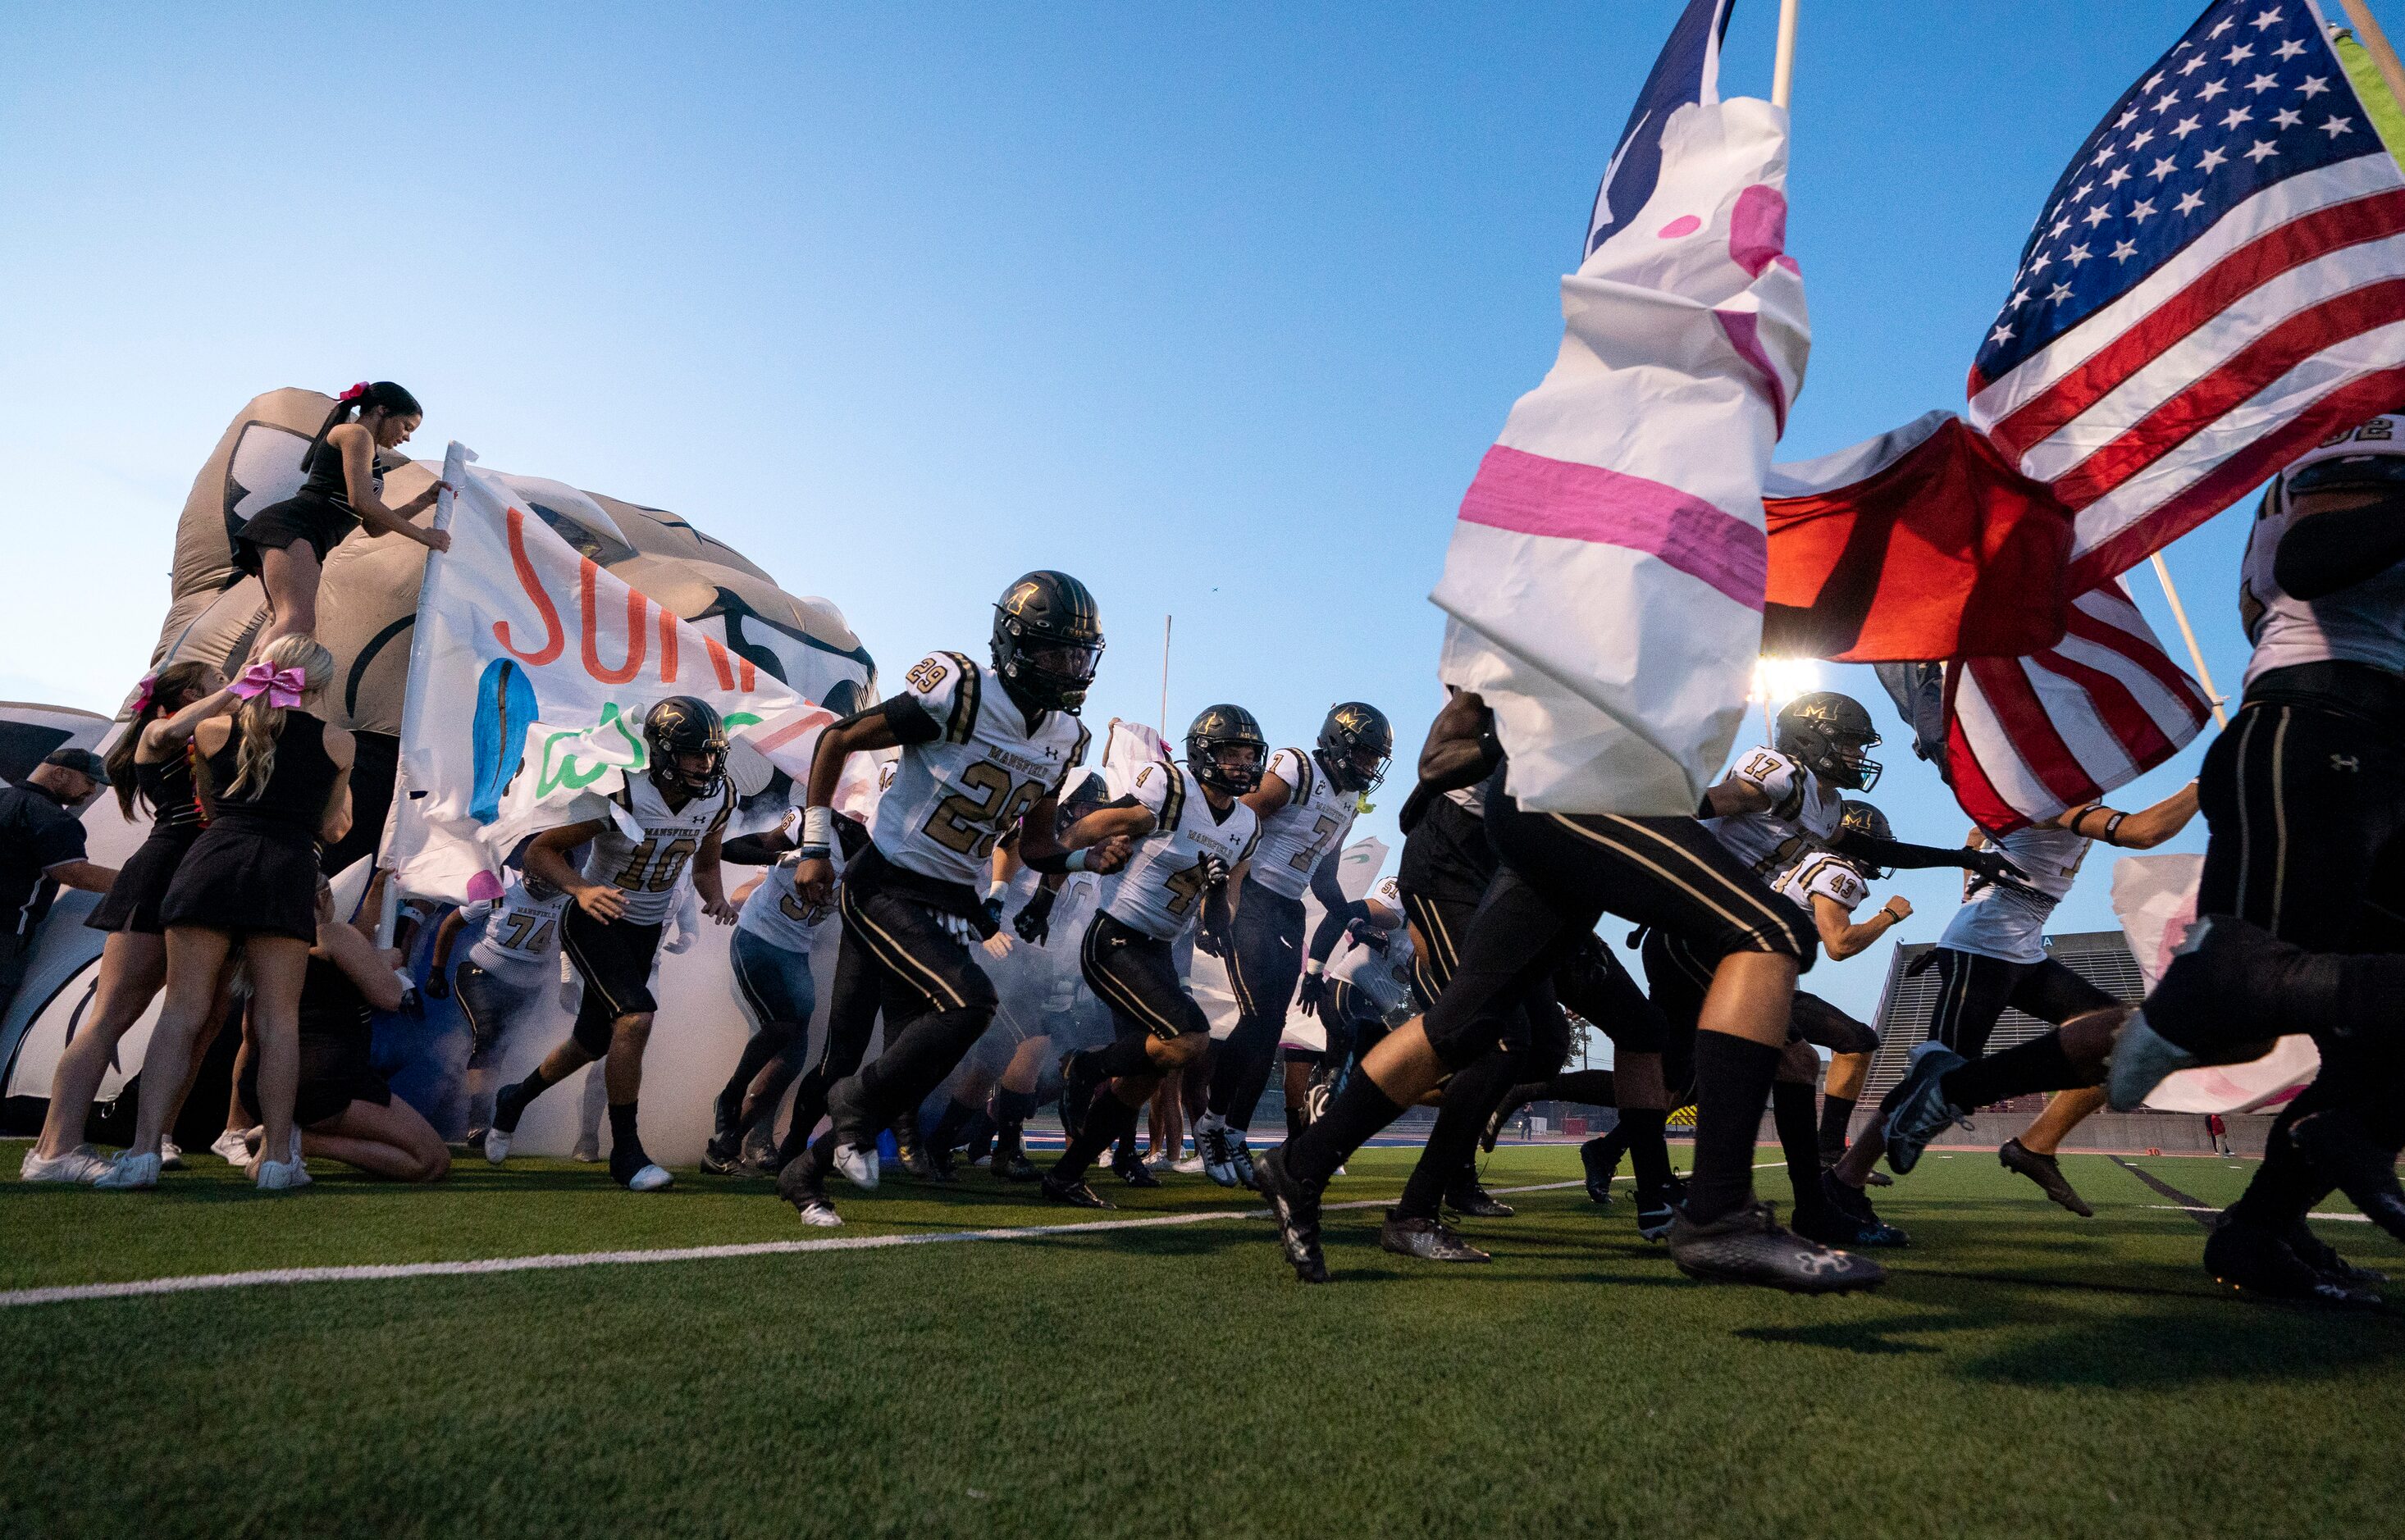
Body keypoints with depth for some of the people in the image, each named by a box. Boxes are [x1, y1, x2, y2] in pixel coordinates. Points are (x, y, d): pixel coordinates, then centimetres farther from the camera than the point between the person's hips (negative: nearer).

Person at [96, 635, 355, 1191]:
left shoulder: (212, 729, 14)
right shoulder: (335, 741, 10)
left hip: (212, 861, 1)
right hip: (286, 872, -1)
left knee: (181, 1012, 4)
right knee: (277, 1019, 0)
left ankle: (143, 1150, -3)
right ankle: (277, 1157, 0)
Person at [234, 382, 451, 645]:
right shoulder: (356, 434, 2)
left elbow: (373, 525, 29)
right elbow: (361, 502, -10)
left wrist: (426, 499, 26)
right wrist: (422, 536, -5)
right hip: (290, 527, -11)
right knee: (299, 622, -32)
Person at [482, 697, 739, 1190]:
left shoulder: (717, 798, -10)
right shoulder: (619, 795, -26)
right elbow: (540, 851, -20)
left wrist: (716, 899, -13)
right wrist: (582, 890, -37)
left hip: (647, 930, 6)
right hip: (595, 921, -6)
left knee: (593, 1043, 17)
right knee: (636, 1017, -26)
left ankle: (515, 1100, 47)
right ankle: (626, 1153, -11)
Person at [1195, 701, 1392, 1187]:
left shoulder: (1348, 801, 15)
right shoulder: (1296, 770, -11)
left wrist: (1355, 919, 11)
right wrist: (1219, 896, -21)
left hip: (1288, 912, 8)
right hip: (1250, 899, -8)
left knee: (1270, 1028, 4)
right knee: (1259, 1017, -14)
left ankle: (1235, 1137, 13)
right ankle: (1211, 1123, 3)